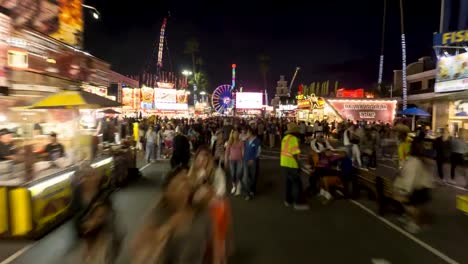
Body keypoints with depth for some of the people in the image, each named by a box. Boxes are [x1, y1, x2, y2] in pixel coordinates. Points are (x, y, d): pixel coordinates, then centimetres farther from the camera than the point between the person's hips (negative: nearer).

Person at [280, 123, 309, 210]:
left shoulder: (285, 138, 10)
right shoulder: (293, 138, -16)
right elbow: (295, 154, -20)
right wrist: (298, 163, -10)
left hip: (284, 163, 9)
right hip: (291, 164, -9)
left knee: (288, 182, 18)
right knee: (297, 183, 0)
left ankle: (288, 200, 27)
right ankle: (298, 203, 5)